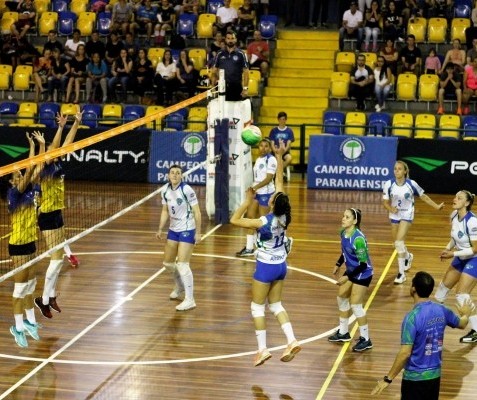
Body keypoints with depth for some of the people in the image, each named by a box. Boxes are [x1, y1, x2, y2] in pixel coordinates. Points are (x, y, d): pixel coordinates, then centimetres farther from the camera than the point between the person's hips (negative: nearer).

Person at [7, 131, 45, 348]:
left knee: (31, 283, 14)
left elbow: (37, 168, 6)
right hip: (18, 245, -8)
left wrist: (42, 145, 2)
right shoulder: (15, 193, -16)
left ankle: (29, 321, 25)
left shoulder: (28, 190, 4)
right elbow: (30, 169, -26)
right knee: (21, 286, -2)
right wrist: (32, 146, -23)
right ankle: (18, 327, 6)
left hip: (30, 242, 8)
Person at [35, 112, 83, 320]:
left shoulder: (57, 166, 5)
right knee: (56, 259, -6)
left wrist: (76, 124, 2)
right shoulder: (44, 170, -15)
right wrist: (60, 127, -35)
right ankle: (44, 300, 4)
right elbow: (53, 148, -30)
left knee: (58, 259, 13)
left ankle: (51, 297, 24)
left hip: (57, 215, 9)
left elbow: (67, 143, 7)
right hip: (48, 217, -9)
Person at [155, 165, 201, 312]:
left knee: (182, 264, -13)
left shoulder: (187, 190, -18)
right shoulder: (166, 191, 0)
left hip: (187, 231, -7)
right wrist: (160, 229, 6)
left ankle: (190, 300, -5)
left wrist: (198, 232, -17)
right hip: (173, 230, 7)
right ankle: (180, 288, 42)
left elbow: (197, 212, -15)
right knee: (168, 263, 16)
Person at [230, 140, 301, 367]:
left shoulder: (264, 222, -25)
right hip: (281, 265, 6)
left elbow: (234, 221, -19)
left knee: (257, 307, 6)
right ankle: (292, 341, 3)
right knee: (276, 305, 16)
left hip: (266, 267, -6)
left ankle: (262, 349, 4)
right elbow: (279, 181, -3)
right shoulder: (284, 217, -10)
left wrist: (248, 202, -16)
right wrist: (279, 157, 0)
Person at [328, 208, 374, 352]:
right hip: (351, 270, 9)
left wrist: (347, 277, -26)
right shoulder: (343, 232, -6)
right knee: (342, 298, 18)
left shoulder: (358, 238, -31)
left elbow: (363, 264, -27)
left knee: (355, 305, -6)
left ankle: (365, 340, 9)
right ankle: (343, 333, 36)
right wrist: (338, 266, 9)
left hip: (362, 274, -9)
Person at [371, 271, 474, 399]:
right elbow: (462, 324, 19)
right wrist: (466, 315, 44)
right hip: (435, 375, 6)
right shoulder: (441, 310, -2)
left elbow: (405, 353, -24)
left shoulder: (412, 317, -22)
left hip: (415, 377, -6)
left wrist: (388, 379, -17)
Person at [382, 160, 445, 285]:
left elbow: (423, 197, -1)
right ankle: (408, 257, 51)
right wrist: (391, 208, -25)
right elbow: (385, 202, -4)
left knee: (399, 242, -17)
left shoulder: (411, 184, -16)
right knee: (397, 243, 15)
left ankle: (402, 273, -9)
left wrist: (437, 206, -2)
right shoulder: (389, 184, -13)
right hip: (394, 216, 3)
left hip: (407, 215, -3)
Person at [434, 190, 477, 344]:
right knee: (444, 285, 19)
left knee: (462, 295, -13)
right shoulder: (454, 215, -5)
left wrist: (454, 254, -24)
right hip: (461, 258, 9)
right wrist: (448, 248, -4)